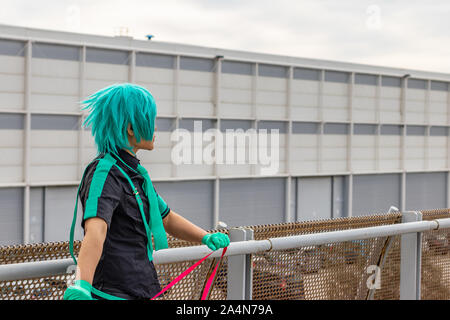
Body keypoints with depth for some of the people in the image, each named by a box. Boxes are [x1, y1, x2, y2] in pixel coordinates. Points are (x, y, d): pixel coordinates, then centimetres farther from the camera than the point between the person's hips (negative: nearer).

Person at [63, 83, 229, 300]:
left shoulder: (134, 173, 13)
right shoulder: (104, 173, -17)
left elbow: (166, 218, 24)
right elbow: (95, 230, -34)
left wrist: (206, 237, 9)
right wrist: (81, 284, -49)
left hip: (141, 291, 9)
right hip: (115, 294, -9)